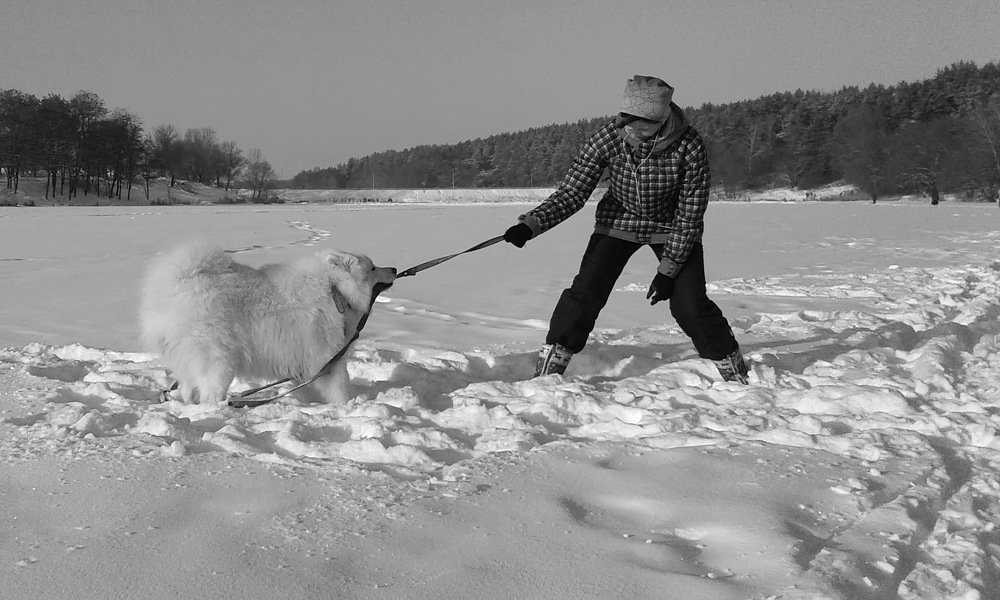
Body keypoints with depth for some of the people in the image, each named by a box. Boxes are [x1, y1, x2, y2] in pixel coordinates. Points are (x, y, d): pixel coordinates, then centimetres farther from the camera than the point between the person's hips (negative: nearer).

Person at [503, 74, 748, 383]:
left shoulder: (689, 146, -29)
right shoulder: (607, 138, -25)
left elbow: (690, 214, -20)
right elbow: (572, 193, -18)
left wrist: (668, 269, -20)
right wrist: (531, 224, -32)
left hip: (672, 227, -1)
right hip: (618, 221, 1)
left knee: (690, 305, -10)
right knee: (586, 291, -13)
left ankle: (736, 374, 10)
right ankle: (547, 371, 0)